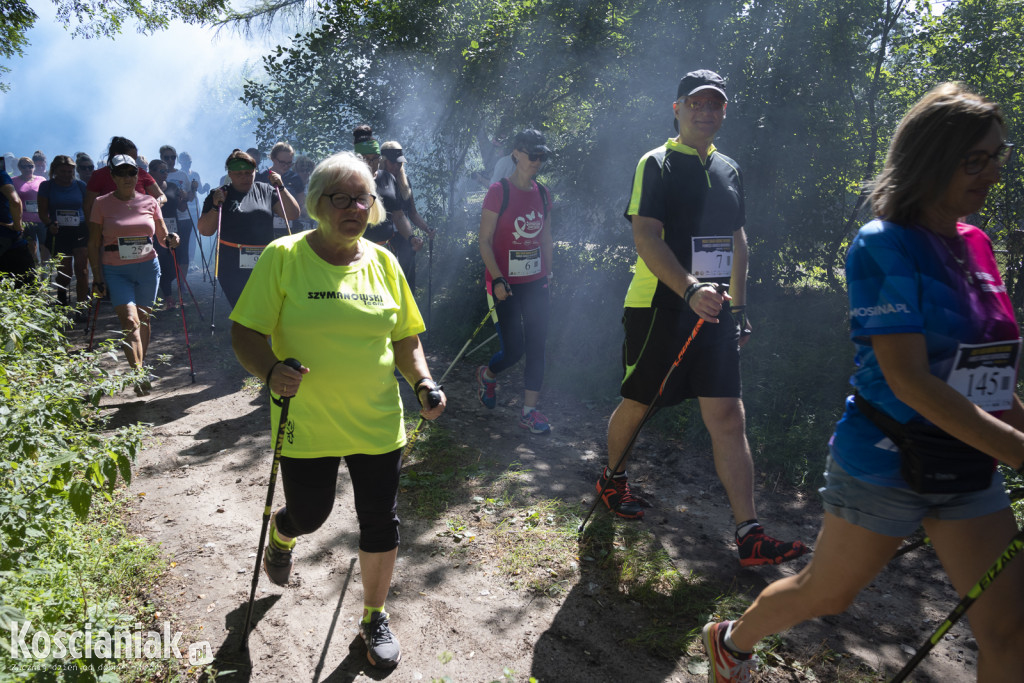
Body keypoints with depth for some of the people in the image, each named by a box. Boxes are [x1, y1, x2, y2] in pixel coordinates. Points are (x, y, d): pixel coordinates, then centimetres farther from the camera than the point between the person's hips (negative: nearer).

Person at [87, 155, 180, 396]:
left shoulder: (149, 202, 5)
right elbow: (94, 245, 3)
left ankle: (141, 365, 29)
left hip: (148, 268, 2)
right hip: (116, 271, -2)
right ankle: (138, 375, -19)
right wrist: (98, 278, -3)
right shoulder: (102, 203, 0)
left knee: (143, 319, 12)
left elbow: (162, 237, 11)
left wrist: (171, 241, -13)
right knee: (130, 321, -15)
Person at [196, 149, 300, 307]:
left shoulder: (266, 191, 9)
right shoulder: (219, 195, 5)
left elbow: (293, 214, 3)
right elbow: (204, 231, 1)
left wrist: (281, 187, -6)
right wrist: (215, 207, -12)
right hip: (232, 268, -1)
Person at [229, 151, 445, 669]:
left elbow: (405, 338, 11)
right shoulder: (283, 257, -8)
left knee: (380, 523, 9)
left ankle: (374, 617, 34)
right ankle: (280, 533, 53)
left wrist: (423, 382, -6)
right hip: (306, 424, -2)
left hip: (377, 423, 3)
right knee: (308, 516, 13)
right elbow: (245, 334, -8)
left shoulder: (383, 262, 3)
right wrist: (271, 370, -27)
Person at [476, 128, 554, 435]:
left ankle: (529, 410, 13)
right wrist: (497, 280, -17)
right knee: (514, 349, -4)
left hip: (536, 282, 6)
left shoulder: (542, 194, 8)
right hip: (505, 284, -5)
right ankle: (486, 375, 29)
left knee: (537, 346, 3)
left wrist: (548, 273, 15)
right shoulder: (499, 191, -9)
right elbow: (485, 241, -10)